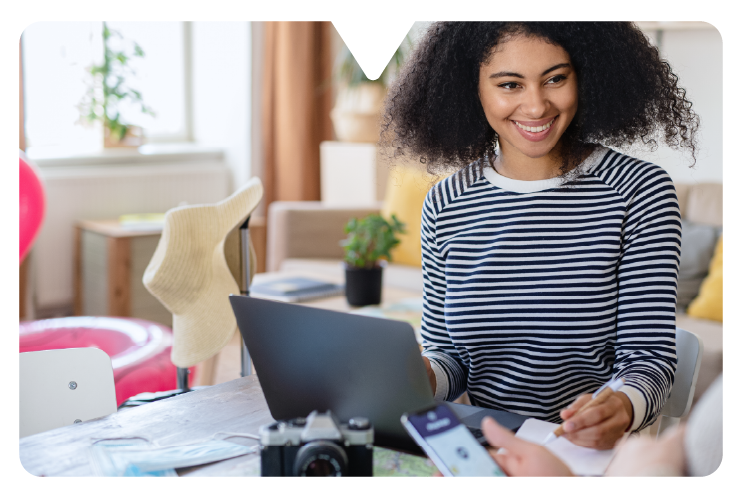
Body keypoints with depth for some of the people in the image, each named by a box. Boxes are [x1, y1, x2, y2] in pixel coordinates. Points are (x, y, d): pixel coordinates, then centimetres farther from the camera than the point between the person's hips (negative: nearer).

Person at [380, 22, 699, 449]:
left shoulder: (641, 192, -4)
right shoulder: (446, 205, 4)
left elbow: (649, 356, -6)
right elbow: (447, 354, 10)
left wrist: (623, 408, -28)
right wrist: (419, 376, -13)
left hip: (602, 454, -3)